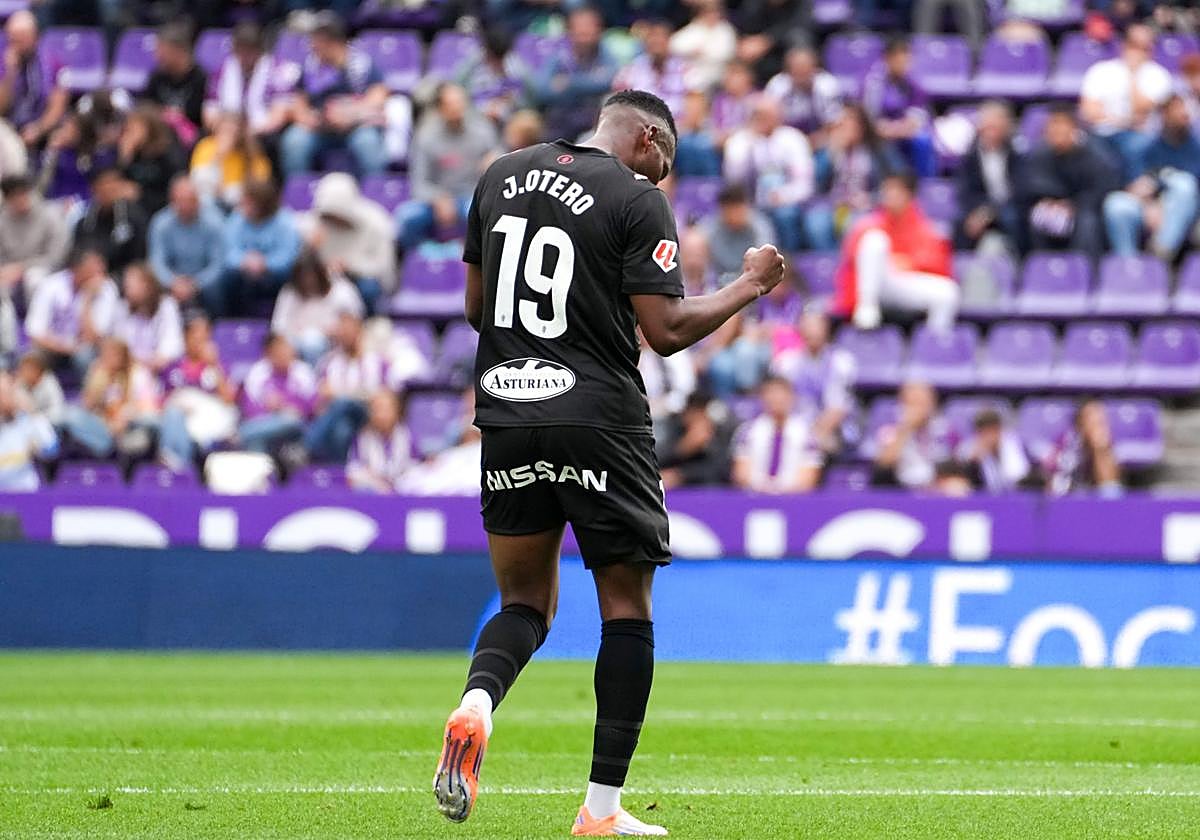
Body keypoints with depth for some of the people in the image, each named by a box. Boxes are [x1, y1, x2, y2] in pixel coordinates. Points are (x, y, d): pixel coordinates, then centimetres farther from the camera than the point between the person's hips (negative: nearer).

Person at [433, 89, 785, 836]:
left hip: (506, 414, 5)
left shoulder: (502, 177, 11)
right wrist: (749, 286, 2)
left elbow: (475, 306, 16)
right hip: (599, 419, -5)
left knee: (525, 601, 15)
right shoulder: (637, 200, -7)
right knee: (627, 607, 7)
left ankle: (476, 704, -18)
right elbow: (667, 330, -10)